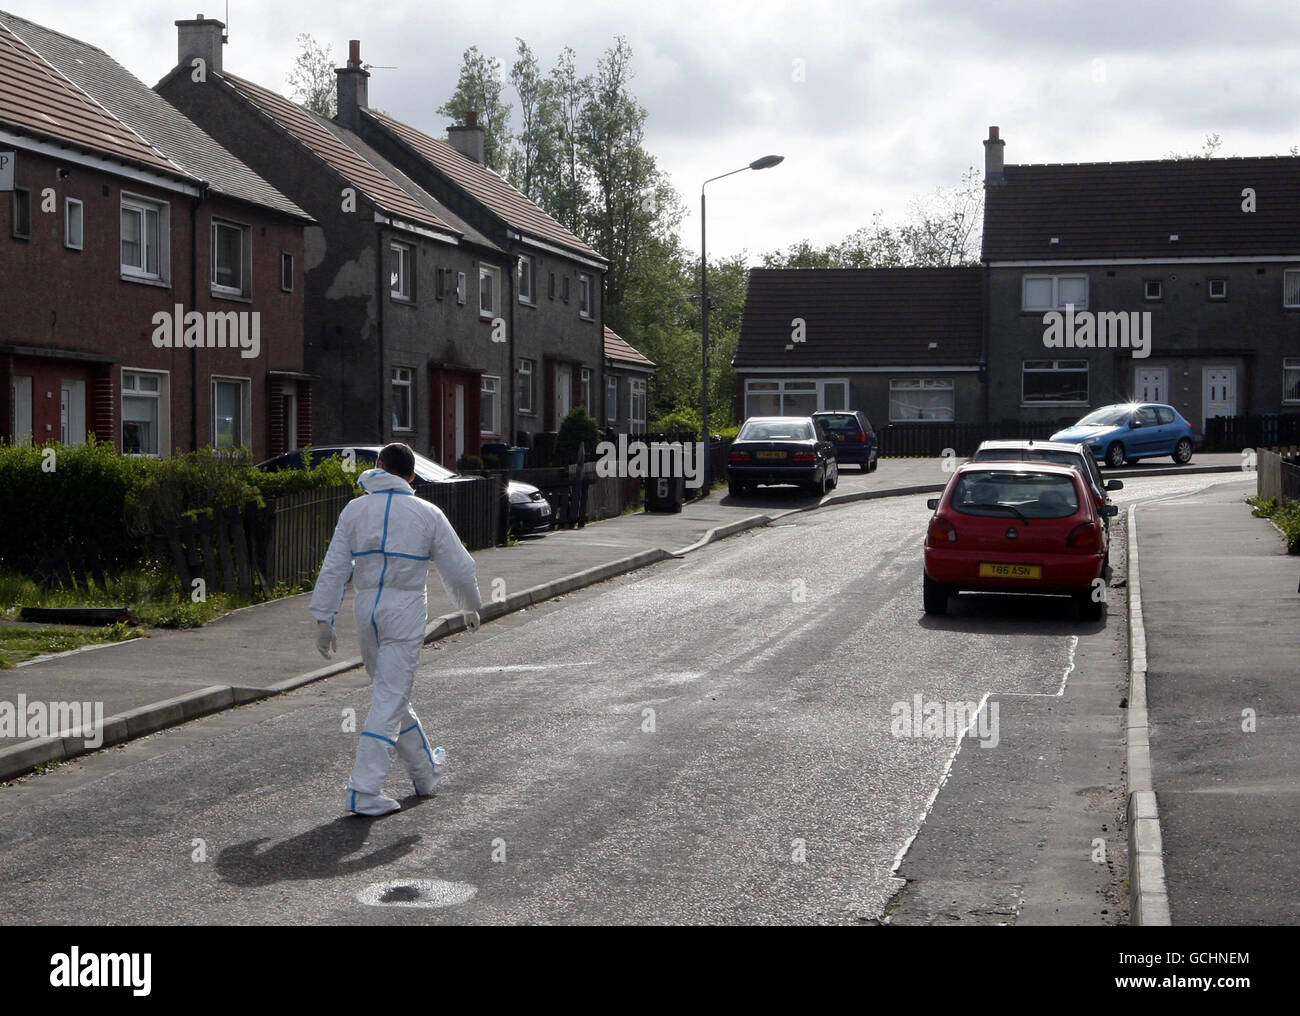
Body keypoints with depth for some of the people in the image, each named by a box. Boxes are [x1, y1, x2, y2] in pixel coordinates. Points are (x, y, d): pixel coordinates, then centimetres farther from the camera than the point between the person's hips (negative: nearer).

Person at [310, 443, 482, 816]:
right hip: (405, 609, -4)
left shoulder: (356, 509, 4)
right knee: (389, 698, -4)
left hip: (367, 608, 4)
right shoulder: (427, 514, -1)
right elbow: (459, 568, 2)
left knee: (391, 692, 19)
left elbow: (334, 568, 0)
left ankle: (425, 771, 34)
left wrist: (324, 619, 3)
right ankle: (363, 791, -11)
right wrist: (471, 607, 19)